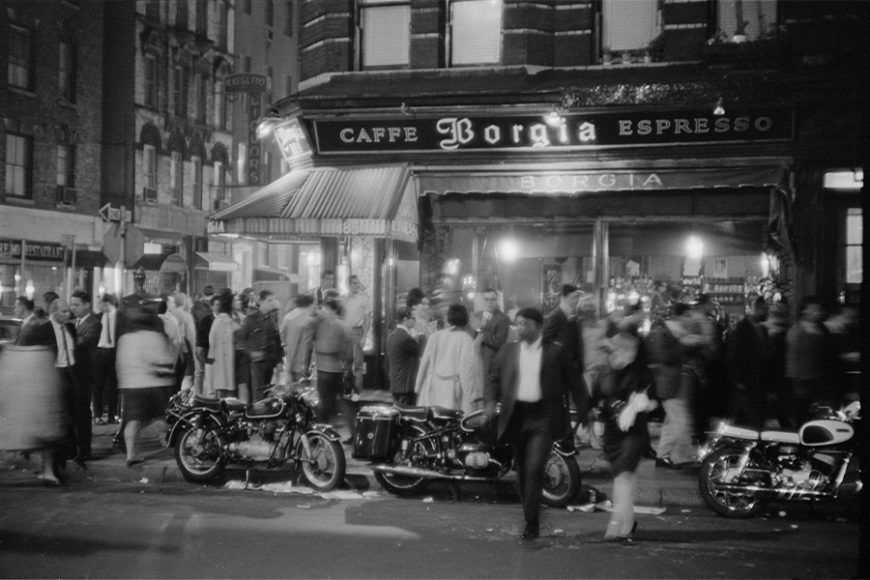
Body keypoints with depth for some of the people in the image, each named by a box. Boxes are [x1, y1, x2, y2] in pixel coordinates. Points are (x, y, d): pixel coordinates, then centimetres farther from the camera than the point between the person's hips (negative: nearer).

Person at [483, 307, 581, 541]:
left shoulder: (555, 351, 2)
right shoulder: (508, 351, 10)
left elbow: (573, 382, 6)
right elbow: (493, 378, 13)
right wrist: (491, 401, -5)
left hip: (543, 418, -4)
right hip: (516, 416, 4)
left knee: (534, 468, -16)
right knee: (523, 471, 10)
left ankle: (532, 523, -10)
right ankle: (530, 518, 25)